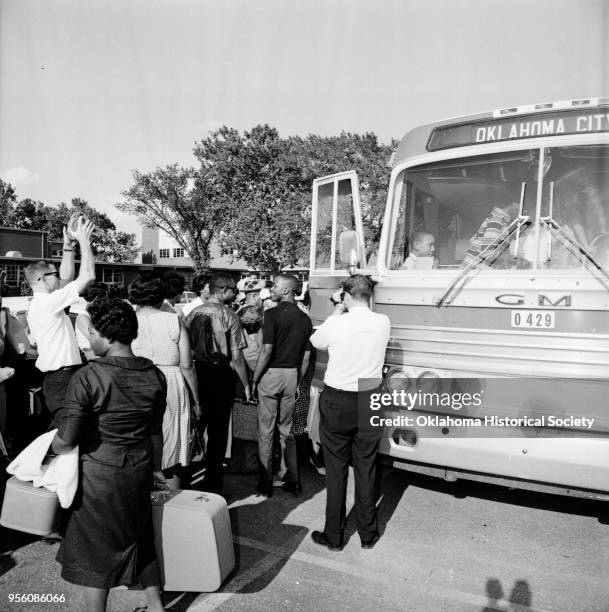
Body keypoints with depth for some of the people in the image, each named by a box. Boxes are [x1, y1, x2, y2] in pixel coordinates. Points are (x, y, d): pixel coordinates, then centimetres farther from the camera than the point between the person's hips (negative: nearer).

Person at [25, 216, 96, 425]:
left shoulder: (37, 305, 14)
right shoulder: (48, 302, -14)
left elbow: (66, 279, 22)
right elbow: (88, 276, -16)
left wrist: (68, 247, 17)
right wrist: (84, 240, -8)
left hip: (55, 378, 10)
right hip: (62, 379, -10)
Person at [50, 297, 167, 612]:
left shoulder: (88, 377, -19)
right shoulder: (154, 375, -4)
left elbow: (66, 440, -17)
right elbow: (155, 431, 6)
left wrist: (52, 445, 6)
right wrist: (155, 467, 19)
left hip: (99, 472, -5)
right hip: (139, 470, 5)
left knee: (95, 551, 13)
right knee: (140, 539, 23)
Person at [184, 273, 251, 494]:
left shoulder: (192, 314, 2)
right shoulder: (229, 316, -11)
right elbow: (236, 357, -13)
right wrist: (246, 385, -4)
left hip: (196, 374, 5)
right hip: (221, 376, -4)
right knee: (218, 429, 7)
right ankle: (212, 484, 16)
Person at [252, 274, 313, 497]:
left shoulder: (273, 314, -12)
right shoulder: (304, 318, 5)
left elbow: (267, 350, -17)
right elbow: (305, 353, 8)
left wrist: (254, 379, -10)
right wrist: (297, 376, 17)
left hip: (271, 373, -5)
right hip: (292, 375, 5)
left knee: (266, 431, 6)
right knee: (287, 429, 17)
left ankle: (266, 483, 15)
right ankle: (292, 480, 22)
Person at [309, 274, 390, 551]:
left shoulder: (335, 324, -15)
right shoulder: (383, 323, -7)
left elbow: (315, 341, 6)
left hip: (336, 403, -3)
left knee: (336, 472, 9)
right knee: (366, 471, 14)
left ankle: (333, 536, 22)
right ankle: (368, 534, 28)